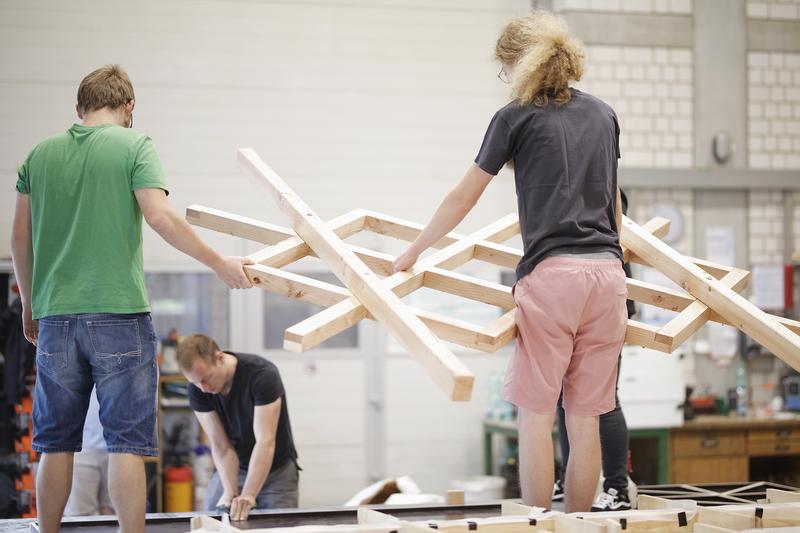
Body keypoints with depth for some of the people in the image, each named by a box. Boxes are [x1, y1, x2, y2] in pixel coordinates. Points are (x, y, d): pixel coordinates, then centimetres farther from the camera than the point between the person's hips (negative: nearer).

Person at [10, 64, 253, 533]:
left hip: (56, 317, 4)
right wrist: (220, 264, -5)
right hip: (119, 315, -4)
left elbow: (20, 239, 13)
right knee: (127, 442, -2)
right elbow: (159, 216, -13)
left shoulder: (41, 155, 11)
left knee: (57, 443, 11)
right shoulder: (134, 145, -1)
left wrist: (29, 305, 25)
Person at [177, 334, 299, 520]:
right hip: (231, 469, 3)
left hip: (276, 469, -3)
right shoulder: (197, 388, -16)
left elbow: (265, 441, -34)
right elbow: (220, 444, -17)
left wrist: (247, 496, -42)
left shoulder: (263, 375, -29)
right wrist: (230, 492, -31)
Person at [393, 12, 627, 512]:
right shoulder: (603, 115, 16)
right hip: (607, 274, 5)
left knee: (537, 414, 0)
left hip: (551, 273, -5)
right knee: (585, 418, 6)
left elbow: (462, 199, 10)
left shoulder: (516, 117, 2)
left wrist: (413, 252, 23)